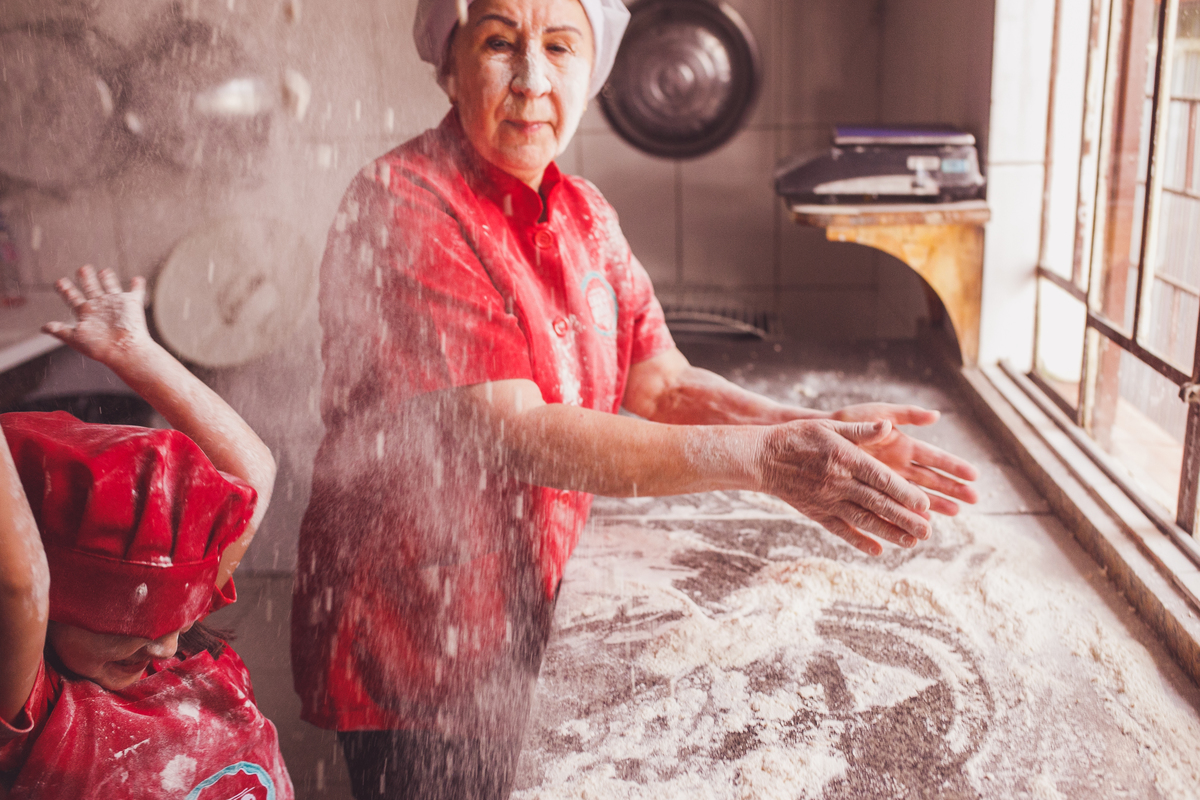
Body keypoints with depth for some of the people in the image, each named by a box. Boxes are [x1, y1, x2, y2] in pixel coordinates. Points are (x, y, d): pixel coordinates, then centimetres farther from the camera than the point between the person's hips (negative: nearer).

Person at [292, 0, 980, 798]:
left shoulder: (585, 214, 4)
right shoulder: (403, 207, -21)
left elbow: (661, 385, 0)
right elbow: (514, 435, -28)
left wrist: (812, 431, -17)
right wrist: (759, 460, -32)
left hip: (520, 603, 7)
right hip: (412, 629, -7)